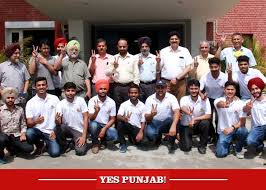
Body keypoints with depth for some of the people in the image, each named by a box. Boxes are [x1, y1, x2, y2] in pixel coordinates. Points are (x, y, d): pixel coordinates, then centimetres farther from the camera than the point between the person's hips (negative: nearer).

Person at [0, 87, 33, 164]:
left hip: (17, 136, 3)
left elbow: (23, 124, 12)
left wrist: (23, 134, -3)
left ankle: (12, 149, 14)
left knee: (29, 148, -20)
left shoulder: (20, 109, 9)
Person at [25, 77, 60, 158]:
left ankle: (48, 144, 17)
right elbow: (29, 123, -8)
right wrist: (36, 121, -31)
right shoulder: (30, 102, -3)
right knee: (28, 133, -33)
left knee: (55, 153, -22)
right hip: (37, 130, 1)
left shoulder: (55, 99, 1)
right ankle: (39, 145, 3)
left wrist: (55, 131, -8)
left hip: (51, 132, -1)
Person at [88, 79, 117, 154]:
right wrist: (96, 111, -37)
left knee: (114, 136, -28)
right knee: (93, 124, -36)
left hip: (106, 125, 1)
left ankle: (103, 140, 10)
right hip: (95, 124, -1)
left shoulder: (111, 102, -6)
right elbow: (91, 118, -15)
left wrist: (104, 129, -18)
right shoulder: (92, 100, -10)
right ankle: (95, 143, -5)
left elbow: (112, 119, -2)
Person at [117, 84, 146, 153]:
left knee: (137, 141, -25)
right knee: (120, 123, -32)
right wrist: (123, 118, -40)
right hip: (127, 126, -1)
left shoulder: (142, 106, -1)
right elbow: (118, 116, -17)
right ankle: (123, 144, -11)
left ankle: (131, 136, 15)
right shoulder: (124, 104, -4)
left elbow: (143, 121, 0)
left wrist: (141, 132, -16)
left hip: (137, 128, 1)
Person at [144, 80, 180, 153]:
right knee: (149, 133, -31)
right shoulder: (149, 99, -9)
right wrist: (151, 115, -37)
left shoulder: (171, 97, -12)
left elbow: (177, 112, -29)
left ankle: (171, 144, -9)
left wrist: (173, 126, -47)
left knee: (173, 121, -34)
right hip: (154, 123, 0)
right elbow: (147, 119, -12)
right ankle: (158, 137, 10)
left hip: (167, 123, 0)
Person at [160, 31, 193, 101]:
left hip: (180, 82, 0)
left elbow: (188, 68, 1)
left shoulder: (185, 51, 6)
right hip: (166, 82, 0)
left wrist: (177, 78, -8)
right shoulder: (163, 51, 6)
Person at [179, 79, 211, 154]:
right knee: (186, 147, -17)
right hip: (186, 126, -1)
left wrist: (194, 119, -28)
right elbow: (183, 108, -38)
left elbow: (208, 116, -17)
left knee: (205, 122, -31)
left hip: (198, 125, 1)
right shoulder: (184, 99, -15)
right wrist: (188, 112, -62)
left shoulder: (205, 99, -11)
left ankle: (202, 145, -8)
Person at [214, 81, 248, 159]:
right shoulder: (219, 100, -8)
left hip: (236, 129, 1)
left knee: (244, 131, -34)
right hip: (223, 131, -1)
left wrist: (232, 128, -26)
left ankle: (238, 149, -3)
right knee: (220, 153, -19)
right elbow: (219, 104, -35)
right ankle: (228, 142, 17)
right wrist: (223, 104, -60)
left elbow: (242, 122, -8)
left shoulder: (240, 103, -6)